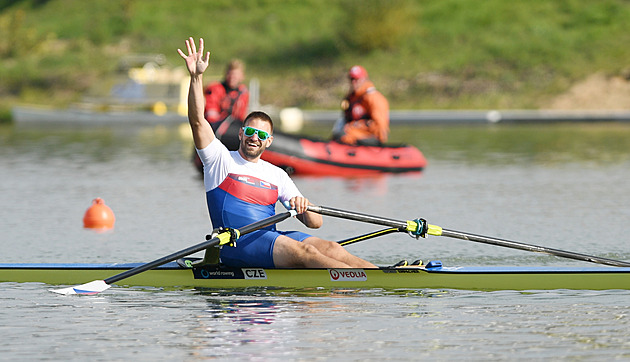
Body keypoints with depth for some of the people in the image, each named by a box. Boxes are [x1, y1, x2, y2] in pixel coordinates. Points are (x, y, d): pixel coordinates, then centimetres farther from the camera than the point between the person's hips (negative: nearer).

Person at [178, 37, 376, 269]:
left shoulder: (276, 175, 21)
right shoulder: (221, 159, 10)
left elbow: (315, 223, 15)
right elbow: (197, 121, -6)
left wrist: (304, 208, -9)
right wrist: (196, 77, -17)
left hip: (271, 239, 6)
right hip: (236, 245, -6)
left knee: (328, 248, -21)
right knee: (302, 251, -29)